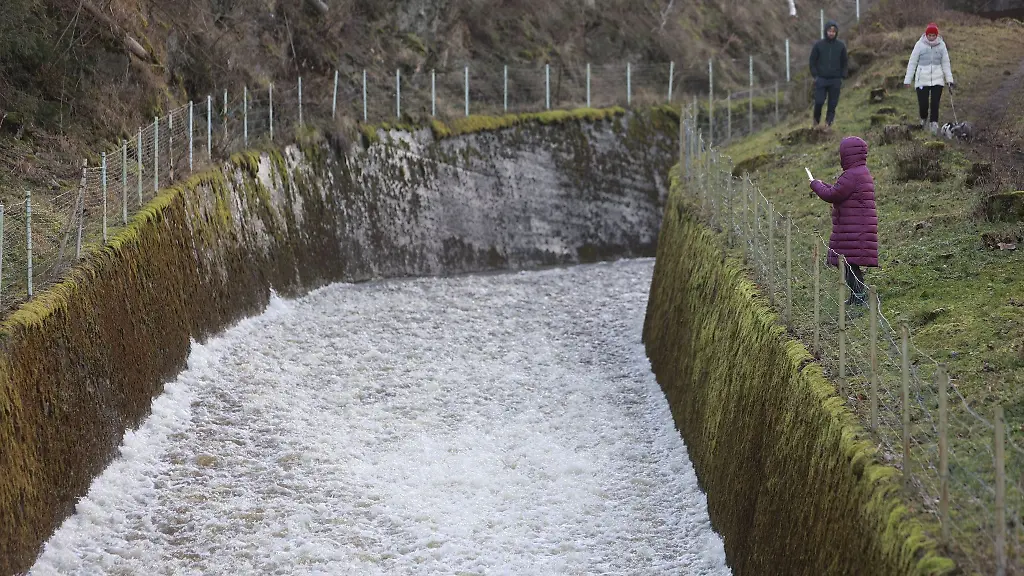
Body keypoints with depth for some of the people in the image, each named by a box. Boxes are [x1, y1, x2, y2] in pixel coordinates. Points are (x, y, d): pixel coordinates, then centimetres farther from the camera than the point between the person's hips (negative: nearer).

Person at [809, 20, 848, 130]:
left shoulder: (841, 46, 4)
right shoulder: (819, 45, 1)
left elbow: (844, 63, 10)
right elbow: (813, 61, 5)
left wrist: (842, 77, 2)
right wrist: (815, 75, -3)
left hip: (835, 80, 1)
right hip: (821, 79, -1)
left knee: (833, 104, 0)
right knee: (819, 102, -7)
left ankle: (829, 123, 8)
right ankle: (816, 120, 14)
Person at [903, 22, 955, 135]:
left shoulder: (941, 45, 3)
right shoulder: (920, 45, -3)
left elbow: (945, 63, 10)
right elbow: (912, 62, 2)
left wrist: (950, 80, 6)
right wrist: (907, 80, 0)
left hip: (937, 80, 1)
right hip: (922, 80, -1)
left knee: (935, 104, -4)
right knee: (923, 104, -4)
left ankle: (934, 125, 6)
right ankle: (924, 119, 26)